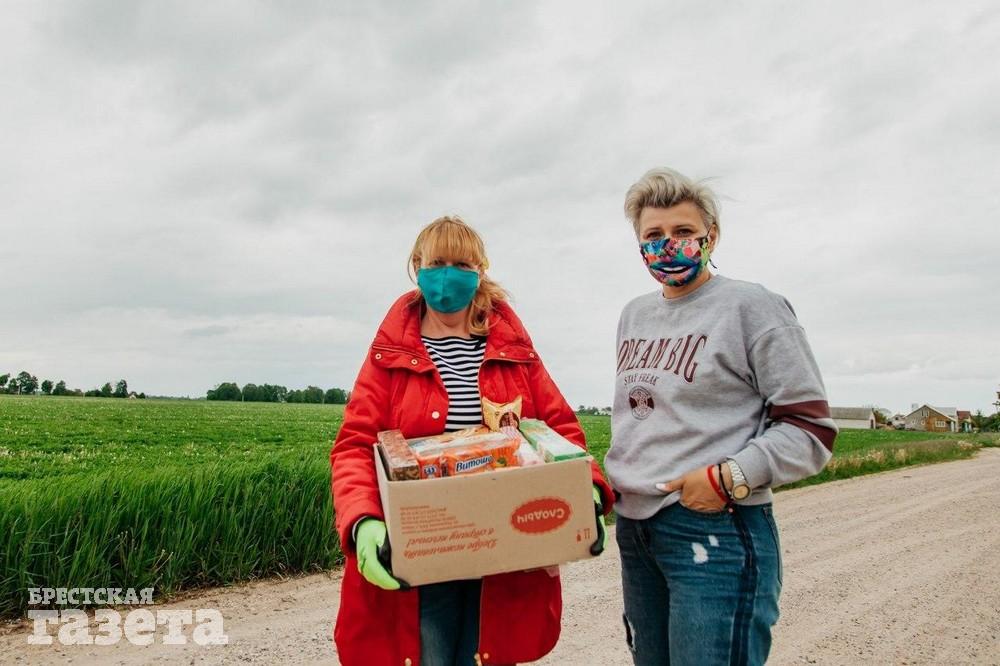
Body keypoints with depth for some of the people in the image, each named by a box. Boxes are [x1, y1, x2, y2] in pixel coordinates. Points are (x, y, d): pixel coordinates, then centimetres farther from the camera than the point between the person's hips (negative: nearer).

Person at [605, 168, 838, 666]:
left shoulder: (751, 306, -9)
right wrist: (614, 476, 10)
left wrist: (730, 477, -19)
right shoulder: (634, 314, 12)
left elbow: (811, 427, -10)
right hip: (633, 525, 7)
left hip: (715, 530, -7)